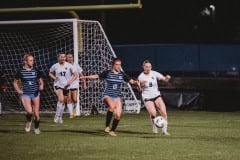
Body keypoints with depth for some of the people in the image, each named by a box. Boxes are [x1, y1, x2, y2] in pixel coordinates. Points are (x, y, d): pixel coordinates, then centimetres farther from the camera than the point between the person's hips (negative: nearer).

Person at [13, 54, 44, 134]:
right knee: (29, 111, -22)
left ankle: (37, 128, 25)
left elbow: (40, 81, 14)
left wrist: (41, 86, -9)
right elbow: (15, 82, 11)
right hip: (25, 94, -2)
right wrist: (18, 90, -3)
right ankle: (28, 121, 11)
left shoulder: (36, 71, 2)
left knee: (36, 113, 1)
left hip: (35, 93, 2)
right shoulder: (20, 71, -2)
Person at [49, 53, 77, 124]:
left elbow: (75, 74, 1)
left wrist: (71, 81, -14)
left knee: (63, 102, 11)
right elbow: (50, 73, 16)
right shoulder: (55, 66, -1)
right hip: (58, 84, -2)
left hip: (66, 86, 2)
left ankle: (60, 116, 29)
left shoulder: (69, 66, -3)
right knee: (61, 99, -24)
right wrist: (54, 78, -3)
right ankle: (57, 116, -16)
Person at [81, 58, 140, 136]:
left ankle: (112, 130, 18)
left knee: (118, 115, -6)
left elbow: (131, 81, 9)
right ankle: (107, 126, -22)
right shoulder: (107, 73, -3)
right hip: (107, 95, -4)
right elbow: (96, 76, -5)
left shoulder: (122, 75, 6)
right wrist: (85, 77, -15)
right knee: (112, 106, -35)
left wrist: (136, 82, -12)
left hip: (117, 97, 4)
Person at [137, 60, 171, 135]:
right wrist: (141, 84, -22)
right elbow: (139, 89, -1)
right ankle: (155, 126, 7)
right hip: (147, 98, -2)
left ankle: (164, 130, -6)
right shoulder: (141, 77, -5)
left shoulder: (154, 74, -3)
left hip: (157, 96, 2)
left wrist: (167, 78, -30)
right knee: (153, 113, -24)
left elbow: (165, 79, -7)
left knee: (163, 112, -17)